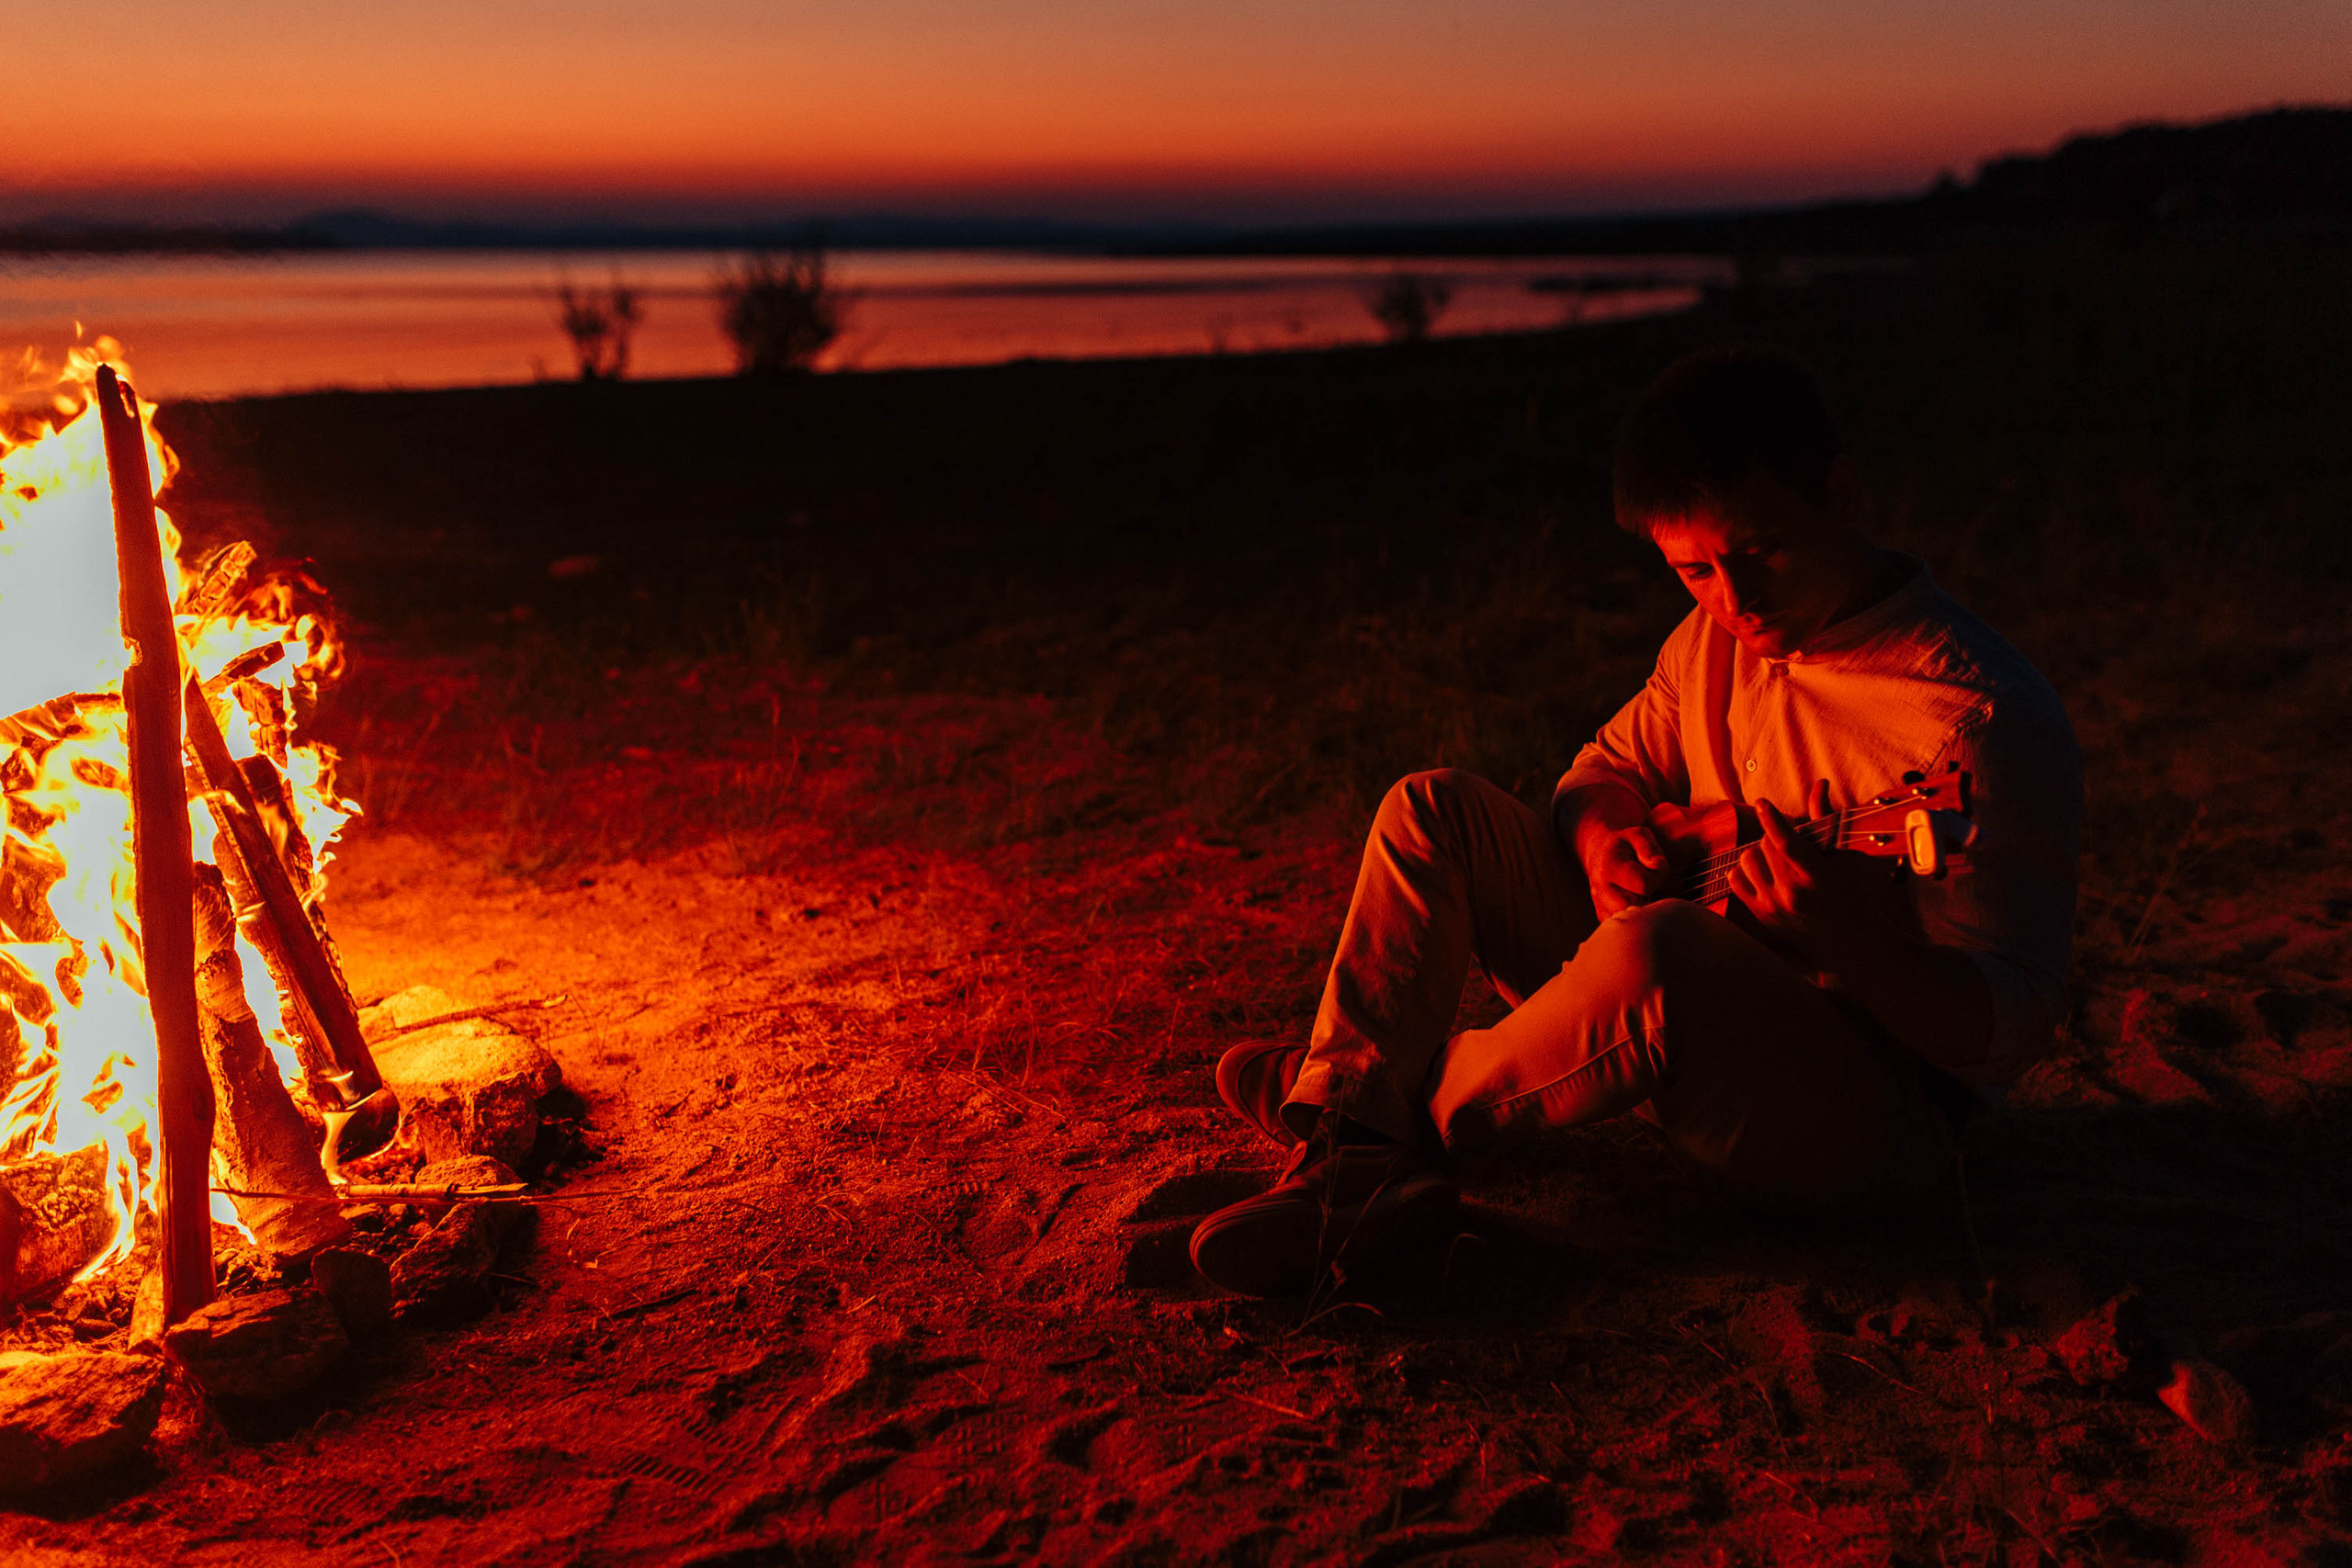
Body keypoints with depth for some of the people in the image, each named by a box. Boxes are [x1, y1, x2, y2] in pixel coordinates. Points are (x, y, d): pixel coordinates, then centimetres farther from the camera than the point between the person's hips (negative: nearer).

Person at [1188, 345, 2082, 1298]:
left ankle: (1412, 1108, -10)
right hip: (1694, 1028, 8)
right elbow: (1609, 768, 16)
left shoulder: (1988, 722, -20)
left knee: (1655, 955, -40)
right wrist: (1603, 839, -9)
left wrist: (1849, 934, -42)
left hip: (1873, 1117, -8)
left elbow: (2008, 1030, -22)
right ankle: (1346, 1165, -12)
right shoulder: (1720, 641, 4)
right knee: (1434, 810, 1)